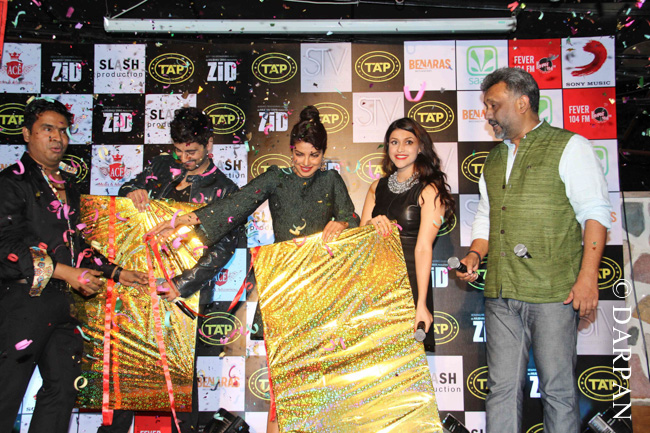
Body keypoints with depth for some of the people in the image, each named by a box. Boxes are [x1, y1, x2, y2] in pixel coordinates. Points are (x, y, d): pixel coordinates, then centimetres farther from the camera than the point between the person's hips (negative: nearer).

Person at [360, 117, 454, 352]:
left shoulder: (430, 190, -7)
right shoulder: (377, 187, 11)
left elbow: (423, 248, -15)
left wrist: (421, 304, -21)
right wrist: (372, 224, -12)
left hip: (411, 279, -4)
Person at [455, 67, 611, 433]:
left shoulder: (569, 147, 2)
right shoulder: (495, 159, 19)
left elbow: (595, 213, -5)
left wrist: (588, 276, -13)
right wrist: (475, 255, 7)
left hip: (553, 292, -5)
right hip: (501, 293, 6)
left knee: (558, 388, 3)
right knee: (502, 386, 9)